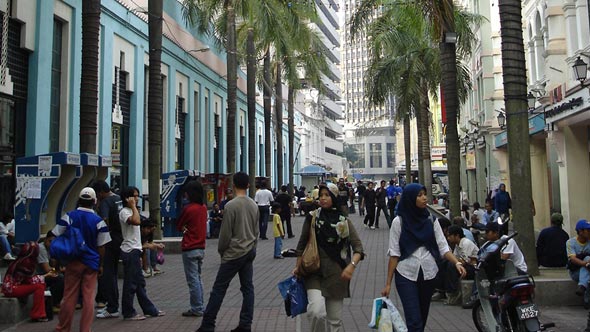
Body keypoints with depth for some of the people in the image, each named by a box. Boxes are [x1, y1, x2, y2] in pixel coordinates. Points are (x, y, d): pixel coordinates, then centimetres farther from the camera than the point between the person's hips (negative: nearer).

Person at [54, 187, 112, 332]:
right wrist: (100, 264, 7)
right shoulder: (99, 221, -5)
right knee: (89, 297, 5)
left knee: (69, 296, 10)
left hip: (73, 261, 1)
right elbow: (101, 246, -3)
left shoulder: (69, 216, -3)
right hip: (91, 262, -1)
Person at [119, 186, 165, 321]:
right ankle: (128, 313, 7)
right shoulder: (124, 212, -12)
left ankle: (149, 309, 19)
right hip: (130, 251, -10)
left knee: (140, 282, 13)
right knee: (130, 283, -2)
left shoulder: (131, 211, 18)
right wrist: (133, 206, -21)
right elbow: (137, 221, -34)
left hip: (135, 251, 10)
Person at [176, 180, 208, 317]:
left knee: (193, 280, 0)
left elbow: (178, 226, -5)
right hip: (201, 247, 7)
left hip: (190, 249, -7)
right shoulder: (204, 207, 5)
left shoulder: (188, 208, -16)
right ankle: (200, 307, 22)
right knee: (198, 278, 17)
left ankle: (197, 309, 5)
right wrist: (187, 229, 1)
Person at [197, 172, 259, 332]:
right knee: (247, 287, 8)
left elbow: (225, 233, -11)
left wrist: (221, 250, 4)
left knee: (219, 288, 1)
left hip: (234, 253, -6)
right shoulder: (254, 205, 6)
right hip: (250, 252, 6)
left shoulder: (231, 206, -14)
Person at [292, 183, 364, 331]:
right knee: (316, 312, -22)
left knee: (335, 319, 7)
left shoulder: (344, 221, 1)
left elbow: (358, 248, -2)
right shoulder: (312, 217, 0)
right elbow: (302, 244, 8)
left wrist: (352, 265, -18)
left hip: (336, 274, 1)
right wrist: (298, 267, 5)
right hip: (314, 271, -1)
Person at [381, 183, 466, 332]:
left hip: (429, 274, 4)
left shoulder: (431, 220, 4)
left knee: (423, 317, 15)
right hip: (406, 275, -4)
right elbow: (394, 253, -5)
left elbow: (443, 247, 0)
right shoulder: (398, 222, -6)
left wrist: (457, 262, -19)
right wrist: (388, 283, -8)